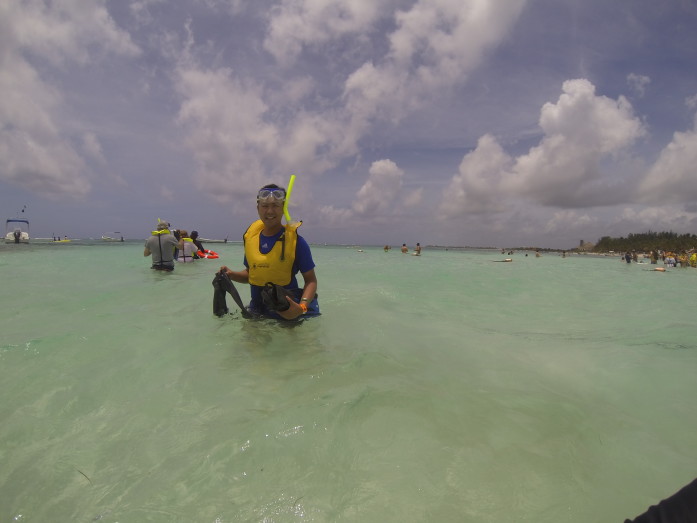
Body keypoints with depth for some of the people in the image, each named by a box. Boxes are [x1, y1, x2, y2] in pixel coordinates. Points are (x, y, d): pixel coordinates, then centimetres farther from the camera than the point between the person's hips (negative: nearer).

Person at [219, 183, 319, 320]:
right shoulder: (251, 237, 2)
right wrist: (232, 275, -4)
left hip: (287, 312, -4)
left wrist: (302, 307, -28)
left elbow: (311, 280, -11)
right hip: (256, 310, 5)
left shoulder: (295, 240, -13)